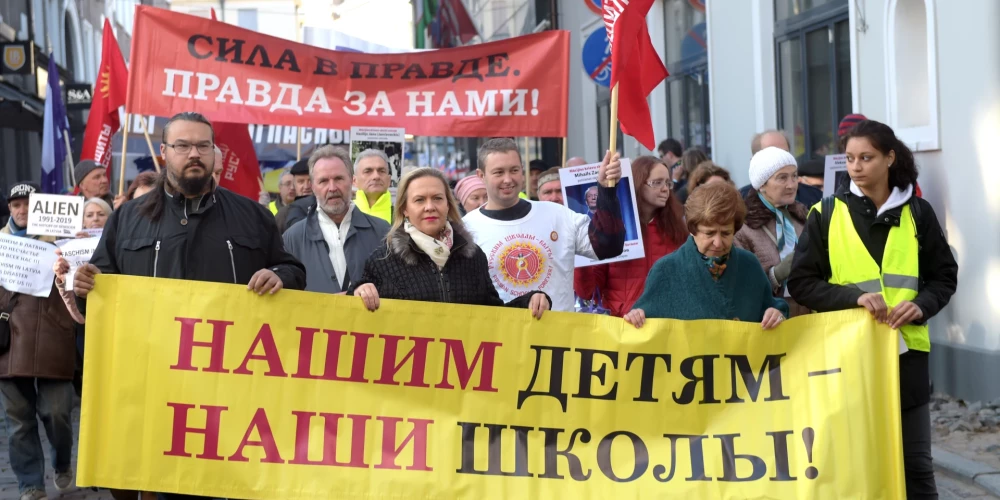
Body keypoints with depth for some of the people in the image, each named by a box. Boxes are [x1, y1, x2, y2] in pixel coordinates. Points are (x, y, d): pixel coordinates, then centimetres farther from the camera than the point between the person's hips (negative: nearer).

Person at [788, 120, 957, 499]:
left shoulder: (917, 212, 4)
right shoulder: (826, 214, 0)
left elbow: (944, 276, 10)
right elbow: (801, 282, -2)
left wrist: (921, 305, -11)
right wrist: (854, 297, -17)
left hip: (905, 352, 1)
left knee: (915, 464, 6)